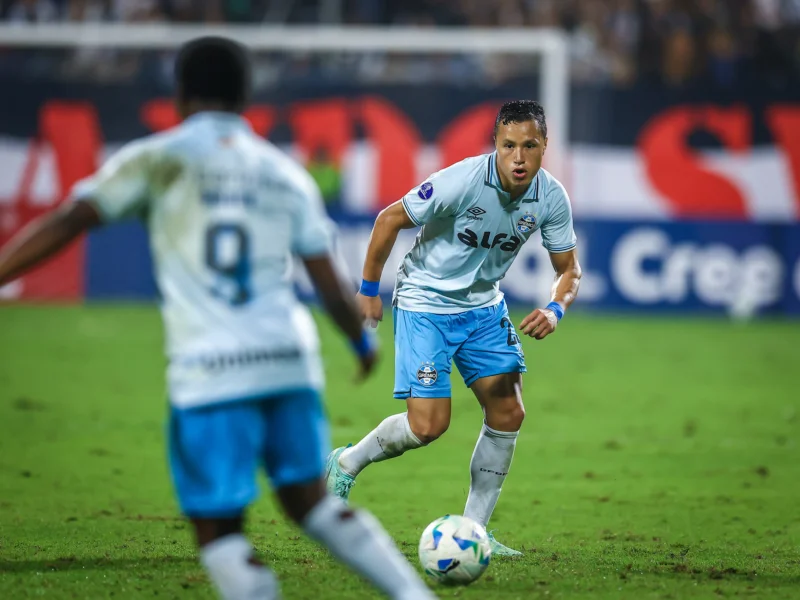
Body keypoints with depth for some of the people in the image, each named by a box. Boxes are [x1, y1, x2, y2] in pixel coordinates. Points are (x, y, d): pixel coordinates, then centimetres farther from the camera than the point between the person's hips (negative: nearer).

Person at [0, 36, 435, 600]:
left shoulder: (158, 160, 2)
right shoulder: (286, 173, 13)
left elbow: (64, 225, -5)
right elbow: (330, 282, 14)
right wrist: (364, 341, 32)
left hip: (210, 375, -4)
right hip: (291, 362, 4)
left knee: (219, 533, 2)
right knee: (313, 503, 21)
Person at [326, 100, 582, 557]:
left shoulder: (551, 198, -12)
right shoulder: (461, 182, -27)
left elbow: (570, 269, 0)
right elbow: (390, 219, -15)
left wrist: (556, 309, -22)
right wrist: (370, 289, -7)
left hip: (484, 305, 6)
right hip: (426, 303, -6)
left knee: (508, 414, -1)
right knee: (428, 425, -12)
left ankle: (472, 530, 11)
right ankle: (347, 463, 16)